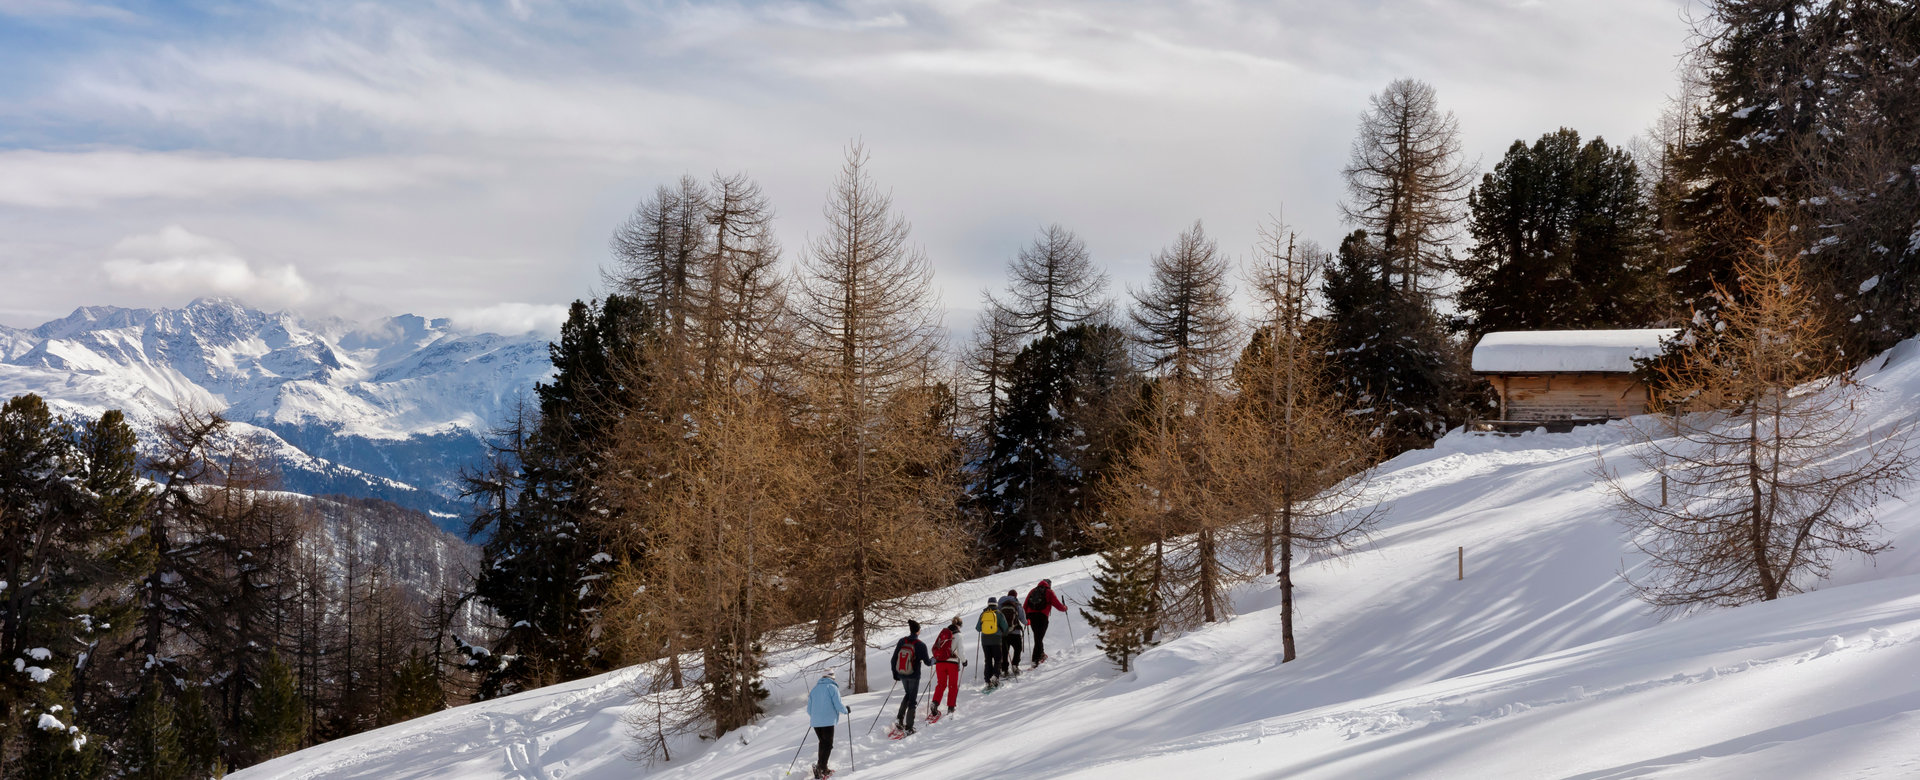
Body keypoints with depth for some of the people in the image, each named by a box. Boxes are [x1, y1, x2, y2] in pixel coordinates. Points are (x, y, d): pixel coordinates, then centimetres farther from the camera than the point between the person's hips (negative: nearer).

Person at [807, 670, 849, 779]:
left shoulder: (814, 689, 15)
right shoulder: (832, 687, -2)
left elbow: (809, 710, 18)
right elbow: (838, 705, -9)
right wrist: (847, 709, 11)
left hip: (815, 722, 6)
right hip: (828, 721, -6)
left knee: (823, 743, 18)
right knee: (828, 745, -1)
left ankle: (822, 768, 15)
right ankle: (821, 766, -17)